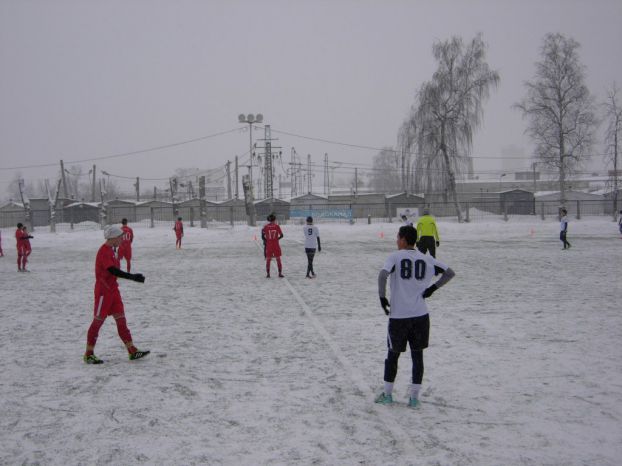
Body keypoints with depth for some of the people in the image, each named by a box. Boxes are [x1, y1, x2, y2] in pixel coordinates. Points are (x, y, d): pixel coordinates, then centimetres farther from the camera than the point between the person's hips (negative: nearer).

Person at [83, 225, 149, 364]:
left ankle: (132, 351, 8)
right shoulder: (104, 252, -18)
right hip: (103, 291, -9)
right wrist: (133, 277, -31)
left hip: (113, 290, 9)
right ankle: (89, 354, 9)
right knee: (98, 321, -1)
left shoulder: (111, 250, 11)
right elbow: (113, 270, -29)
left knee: (121, 319, 7)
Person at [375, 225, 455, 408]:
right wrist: (433, 288, 7)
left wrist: (382, 296, -10)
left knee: (393, 354, 13)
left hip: (398, 316, -2)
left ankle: (387, 394, 22)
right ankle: (414, 397, 12)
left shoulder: (395, 256, -5)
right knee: (417, 355, 10)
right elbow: (450, 273, 6)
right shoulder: (426, 259, 6)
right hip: (421, 316, 3)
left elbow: (382, 275, -21)